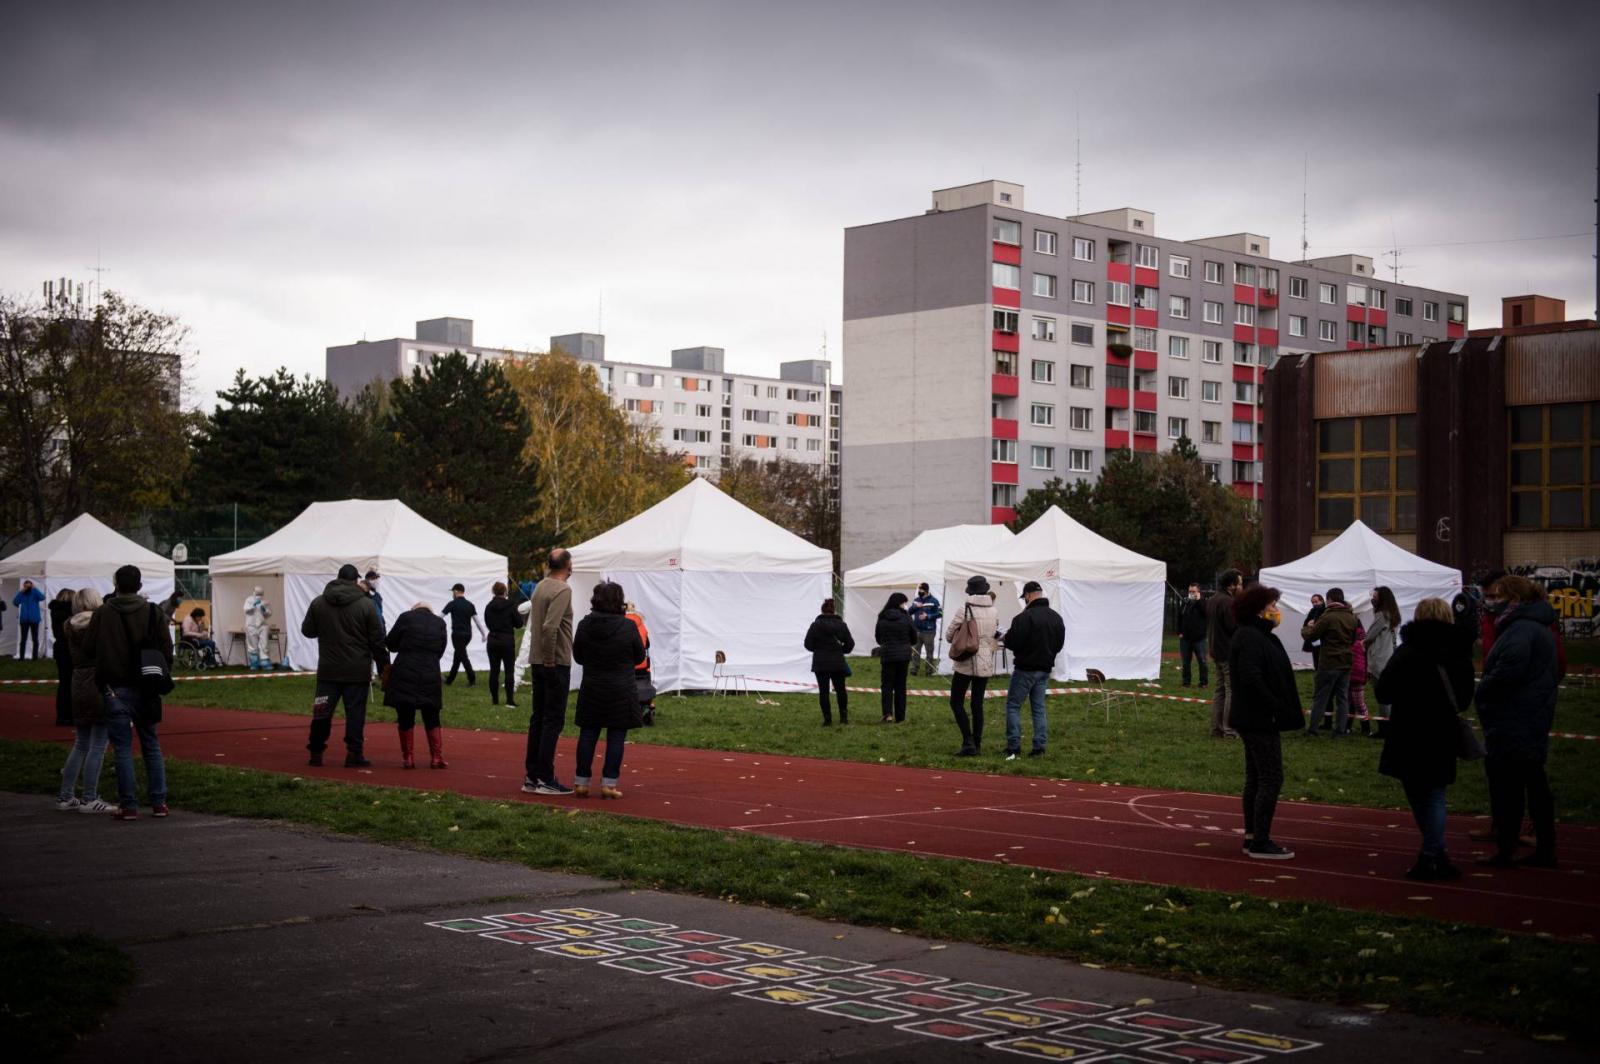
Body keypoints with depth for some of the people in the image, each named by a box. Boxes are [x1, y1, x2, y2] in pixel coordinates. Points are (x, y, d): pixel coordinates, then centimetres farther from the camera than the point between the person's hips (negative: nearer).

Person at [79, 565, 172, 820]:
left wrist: (100, 681, 12)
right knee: (151, 746, 12)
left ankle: (128, 805, -1)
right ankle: (158, 802, 11)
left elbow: (86, 652, -3)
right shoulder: (153, 612, 0)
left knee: (123, 748, 1)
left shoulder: (103, 614, -6)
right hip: (146, 690, 2)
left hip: (115, 690, -2)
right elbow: (167, 649, 0)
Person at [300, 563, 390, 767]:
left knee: (322, 712, 8)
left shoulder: (318, 603, 1)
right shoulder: (365, 604, -8)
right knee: (355, 712, 2)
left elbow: (307, 631, 11)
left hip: (328, 669, 3)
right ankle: (354, 754, 1)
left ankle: (316, 752, 12)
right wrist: (383, 666, 3)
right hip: (357, 670, -3)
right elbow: (377, 639, -5)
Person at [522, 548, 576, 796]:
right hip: (556, 662, -8)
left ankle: (531, 775, 16)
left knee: (538, 717, 13)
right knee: (554, 720, -4)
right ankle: (545, 779, -4)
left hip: (537, 661, 8)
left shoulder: (539, 587, 9)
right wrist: (549, 659, -16)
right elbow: (550, 627, -26)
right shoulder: (562, 590, -16)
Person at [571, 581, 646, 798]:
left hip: (591, 689, 3)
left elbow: (578, 657, 6)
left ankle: (581, 782, 11)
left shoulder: (584, 625, -5)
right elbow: (640, 657, 0)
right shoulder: (628, 626, -12)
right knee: (616, 736, 3)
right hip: (621, 690, -3)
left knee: (588, 734, 9)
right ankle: (609, 783, 1)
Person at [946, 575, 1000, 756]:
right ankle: (977, 745, 12)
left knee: (956, 702, 3)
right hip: (986, 664, 5)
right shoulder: (994, 612, 3)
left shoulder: (965, 609, -11)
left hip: (966, 663, -5)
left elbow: (949, 635, -4)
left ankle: (968, 742, -9)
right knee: (978, 704, 12)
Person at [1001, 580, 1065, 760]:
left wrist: (1005, 638, 2)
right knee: (1039, 707, 13)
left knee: (1013, 705, 2)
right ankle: (1039, 747, 9)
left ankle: (1013, 747, -3)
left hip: (1025, 668, -7)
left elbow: (1012, 642, -18)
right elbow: (1060, 644, 14)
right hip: (1045, 668, 7)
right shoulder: (1056, 617, 7)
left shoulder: (1025, 617, -19)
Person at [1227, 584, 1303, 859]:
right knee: (1271, 779, -7)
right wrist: (1276, 708, -21)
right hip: (1259, 720, -11)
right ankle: (1260, 842, -4)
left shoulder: (1256, 636, 15)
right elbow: (1251, 679, -26)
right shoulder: (1251, 638, -17)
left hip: (1252, 720, 11)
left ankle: (1252, 837, 20)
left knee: (1256, 778, 14)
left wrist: (1280, 708, 11)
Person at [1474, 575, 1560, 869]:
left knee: (1505, 789, -5)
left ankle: (1504, 851, -2)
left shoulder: (1520, 630, -18)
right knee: (1535, 787, 14)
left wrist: (1482, 691, -14)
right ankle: (1545, 850, 19)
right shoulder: (1539, 627, 16)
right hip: (1534, 722, 11)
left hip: (1512, 728, -11)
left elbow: (1509, 670, -32)